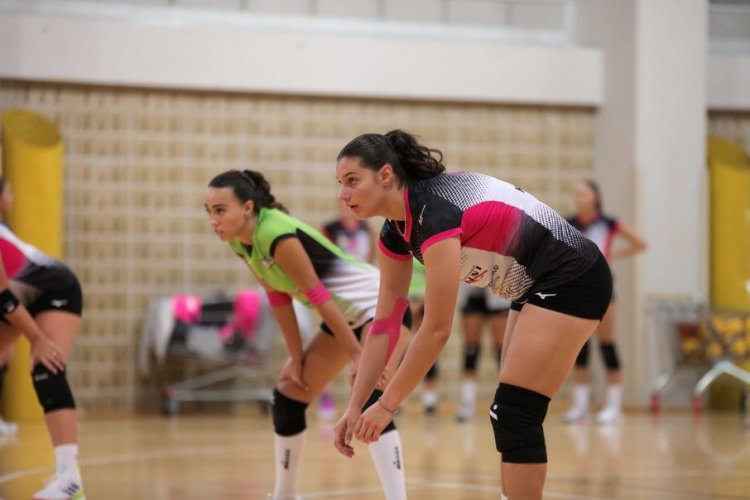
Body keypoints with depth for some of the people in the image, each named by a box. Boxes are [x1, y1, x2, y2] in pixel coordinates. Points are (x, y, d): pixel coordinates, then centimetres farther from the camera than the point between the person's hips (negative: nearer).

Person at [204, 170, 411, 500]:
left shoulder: (277, 237, -29)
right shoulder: (239, 242, -3)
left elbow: (318, 296, -27)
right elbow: (279, 298, 3)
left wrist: (358, 355, -24)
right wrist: (297, 357, 2)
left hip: (378, 303, -9)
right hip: (345, 315, 9)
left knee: (370, 400, -28)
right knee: (287, 399, 10)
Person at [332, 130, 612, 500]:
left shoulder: (435, 212, -27)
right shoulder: (396, 229, 0)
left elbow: (436, 330, -26)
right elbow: (384, 326, 5)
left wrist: (387, 405, -20)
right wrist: (354, 408, 0)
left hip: (572, 279, -9)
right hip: (538, 286, 9)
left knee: (514, 414, -12)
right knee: (511, 415, 9)